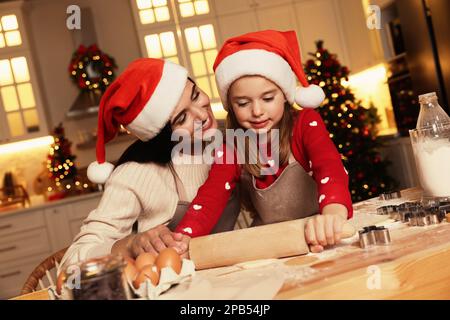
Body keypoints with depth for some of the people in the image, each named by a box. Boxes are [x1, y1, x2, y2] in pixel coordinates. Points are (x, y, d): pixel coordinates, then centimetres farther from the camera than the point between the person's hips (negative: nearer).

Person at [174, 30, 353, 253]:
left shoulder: (306, 124, -10)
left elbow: (329, 166, -29)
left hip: (320, 240, -2)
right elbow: (210, 197, -15)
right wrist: (182, 239, -38)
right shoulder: (231, 149, -2)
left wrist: (333, 212, -52)